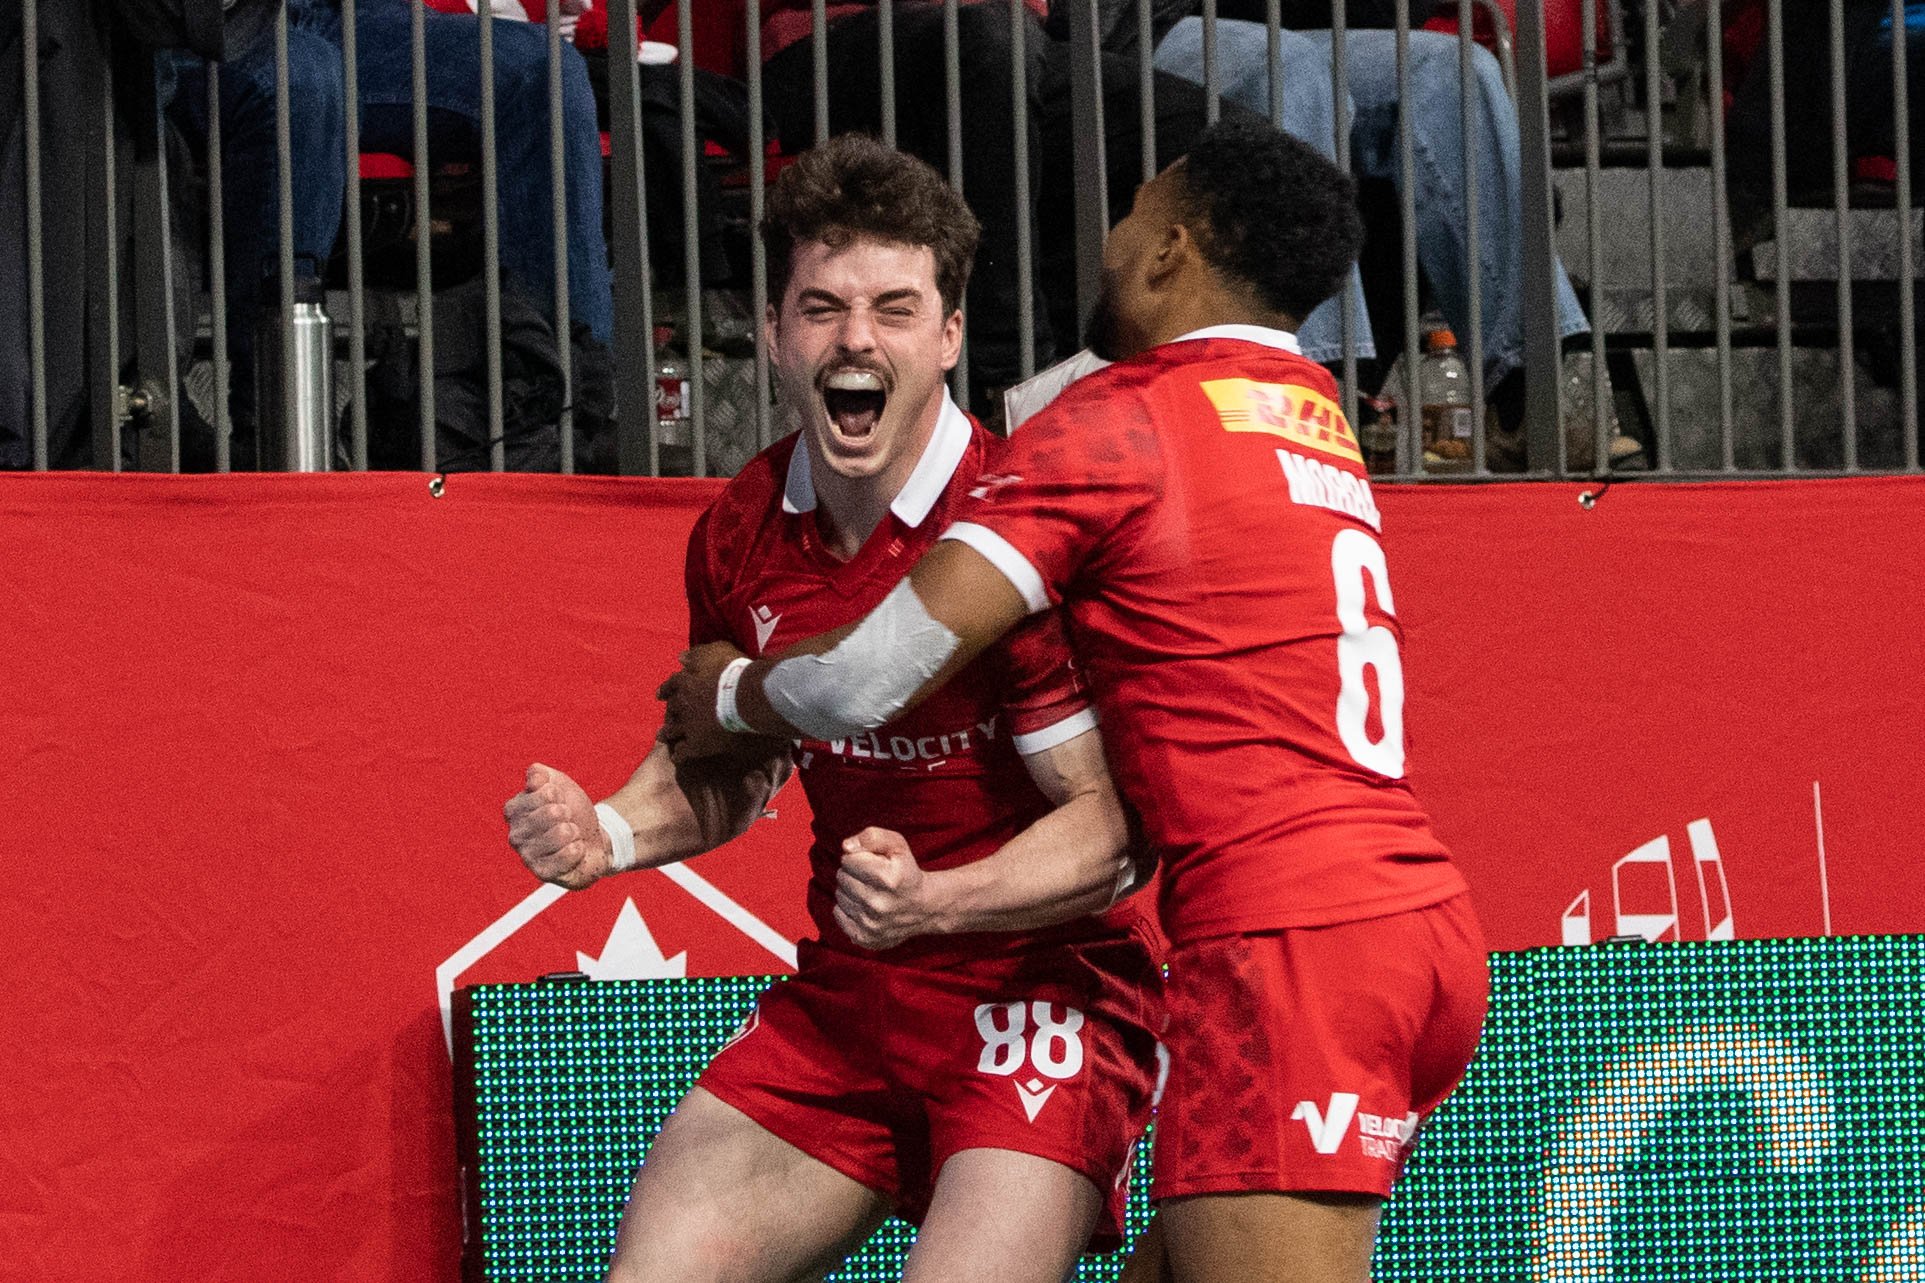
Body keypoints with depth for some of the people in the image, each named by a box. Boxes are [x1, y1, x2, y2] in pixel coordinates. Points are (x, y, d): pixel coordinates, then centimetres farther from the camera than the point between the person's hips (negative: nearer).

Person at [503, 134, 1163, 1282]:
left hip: (1045, 988, -6)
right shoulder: (743, 531, 2)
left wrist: (931, 901, -34)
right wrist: (609, 832, 0)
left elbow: (1115, 831, -20)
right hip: (845, 1001, 6)